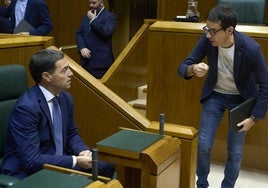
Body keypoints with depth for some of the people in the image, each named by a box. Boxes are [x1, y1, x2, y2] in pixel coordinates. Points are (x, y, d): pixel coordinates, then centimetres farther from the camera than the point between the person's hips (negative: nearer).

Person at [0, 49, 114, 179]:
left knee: (108, 168, -5)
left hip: (59, 162, 8)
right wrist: (75, 161, -23)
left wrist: (83, 151, -6)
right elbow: (31, 160, -25)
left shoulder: (66, 98, 2)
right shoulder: (26, 107, -23)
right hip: (28, 172, -8)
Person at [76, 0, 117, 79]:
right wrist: (82, 48, -5)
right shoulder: (86, 16, 17)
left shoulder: (110, 16, -4)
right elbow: (79, 33, 12)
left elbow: (107, 32, -20)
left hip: (101, 60, -6)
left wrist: (93, 20, -14)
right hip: (86, 60, 6)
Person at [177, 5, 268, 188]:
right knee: (203, 146, 3)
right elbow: (182, 68, -15)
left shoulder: (251, 49, -30)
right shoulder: (207, 40, -22)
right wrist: (193, 69, -39)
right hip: (215, 95, 2)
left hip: (241, 99, -2)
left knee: (235, 151, 5)